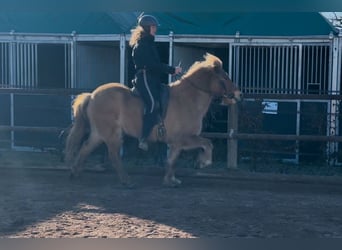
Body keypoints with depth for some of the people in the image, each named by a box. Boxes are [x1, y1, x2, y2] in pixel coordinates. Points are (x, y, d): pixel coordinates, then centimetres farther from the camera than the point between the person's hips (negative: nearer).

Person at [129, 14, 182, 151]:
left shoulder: (149, 43, 22)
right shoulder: (141, 44, -8)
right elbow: (152, 64, -17)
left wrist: (170, 70, 9)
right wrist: (172, 70, -14)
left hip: (153, 78, 11)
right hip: (144, 77, -10)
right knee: (153, 103, -25)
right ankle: (143, 139, -27)